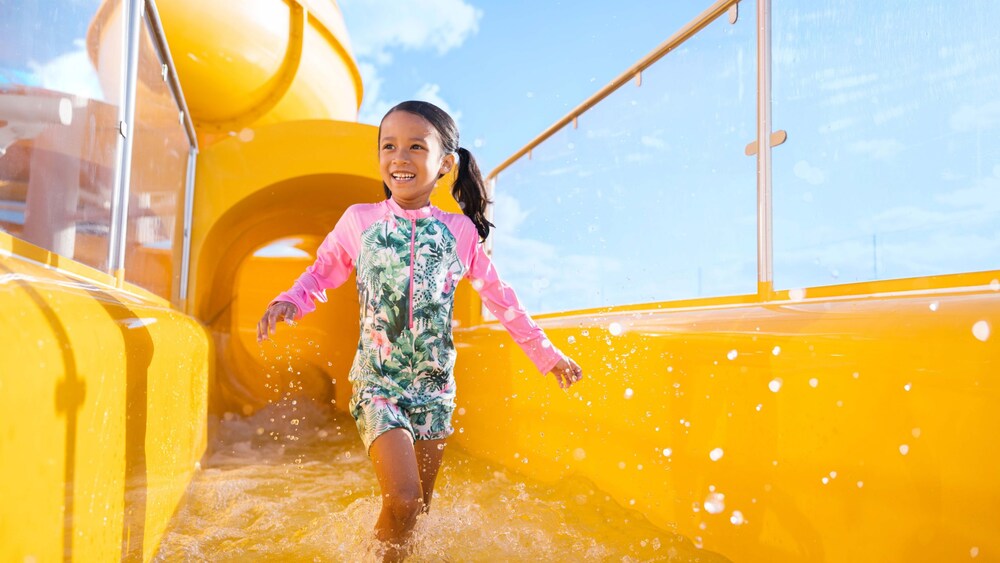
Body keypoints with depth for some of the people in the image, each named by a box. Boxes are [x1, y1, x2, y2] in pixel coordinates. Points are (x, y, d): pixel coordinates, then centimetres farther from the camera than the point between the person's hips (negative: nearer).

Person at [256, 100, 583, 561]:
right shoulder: (360, 220, -2)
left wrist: (547, 354, 11)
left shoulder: (461, 231, 0)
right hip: (377, 383, -2)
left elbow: (500, 298, 8)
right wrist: (290, 301, -11)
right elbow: (323, 272, 10)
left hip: (435, 387, 2)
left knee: (420, 508, 12)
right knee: (402, 501, -15)